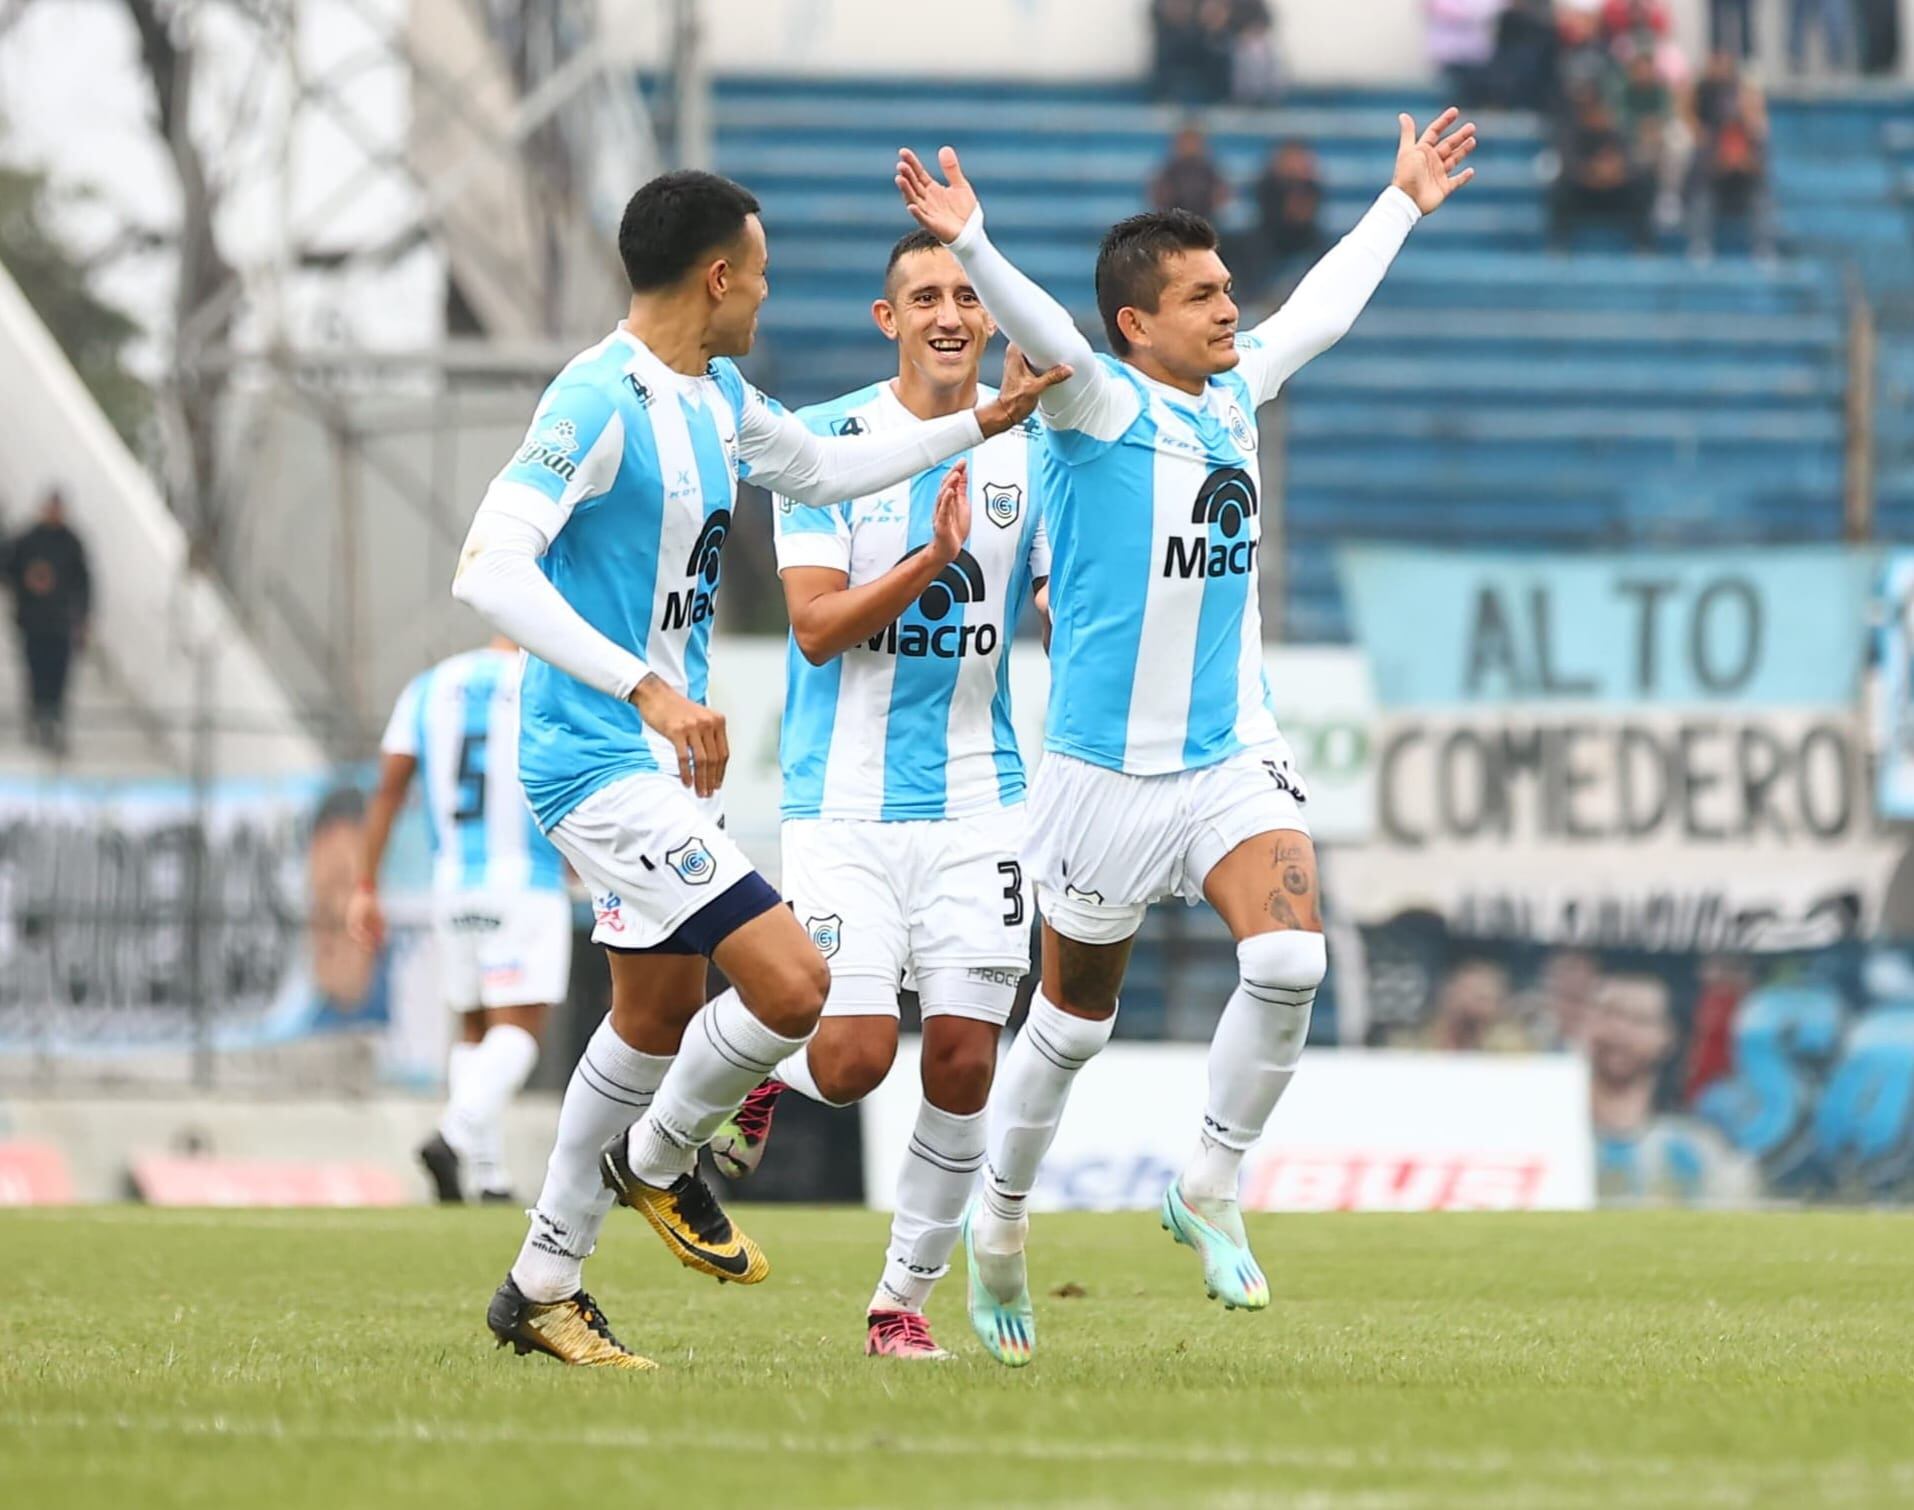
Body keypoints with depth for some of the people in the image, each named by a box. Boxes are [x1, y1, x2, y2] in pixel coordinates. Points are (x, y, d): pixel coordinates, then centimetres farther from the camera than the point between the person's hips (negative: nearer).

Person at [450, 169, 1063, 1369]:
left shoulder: (715, 395, 9)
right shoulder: (600, 403, -20)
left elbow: (822, 469, 29)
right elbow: (490, 571, -29)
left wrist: (980, 425, 26)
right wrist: (648, 687, -35)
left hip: (667, 758, 10)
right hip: (604, 762, -10)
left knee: (661, 1013, 18)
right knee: (791, 980, -18)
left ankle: (543, 1288, 29)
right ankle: (660, 1157, 10)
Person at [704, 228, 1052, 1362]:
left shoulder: (1033, 451, 5)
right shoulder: (829, 442, -2)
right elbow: (817, 628, -10)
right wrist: (932, 558, -24)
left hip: (978, 797, 2)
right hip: (847, 795, -2)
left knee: (963, 1061, -3)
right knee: (856, 1057, -13)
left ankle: (906, 1297, 13)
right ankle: (765, 1065, 23)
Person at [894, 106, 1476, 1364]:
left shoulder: (1234, 393, 9)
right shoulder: (1100, 407, -10)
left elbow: (1323, 308, 26)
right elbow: (1041, 330, -31)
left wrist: (1404, 203, 36)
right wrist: (968, 241, -49)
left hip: (1235, 757, 5)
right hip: (1110, 772, -5)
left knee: (1290, 957, -20)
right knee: (1074, 1021, 8)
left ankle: (1211, 1189, -1)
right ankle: (1001, 1225, 30)